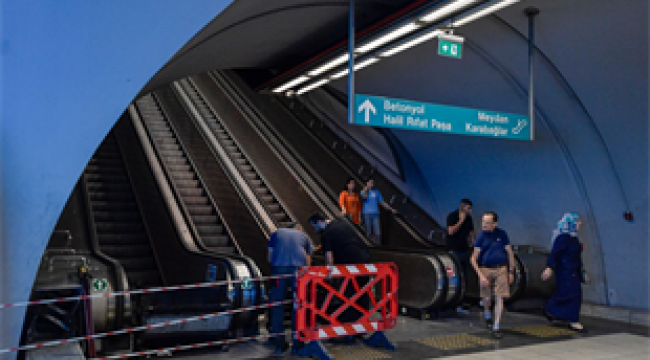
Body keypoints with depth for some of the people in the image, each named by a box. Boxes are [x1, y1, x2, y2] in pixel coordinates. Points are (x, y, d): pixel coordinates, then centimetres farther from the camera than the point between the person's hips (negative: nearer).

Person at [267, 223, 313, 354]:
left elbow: (270, 256, 22)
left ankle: (279, 344, 10)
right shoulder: (305, 237, 28)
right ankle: (297, 344, 10)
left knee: (277, 306, 7)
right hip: (299, 267, 0)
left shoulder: (277, 233, 29)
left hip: (278, 267, 0)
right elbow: (308, 260, 24)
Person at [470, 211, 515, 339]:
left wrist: (511, 272, 6)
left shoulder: (502, 234, -1)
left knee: (499, 298, -6)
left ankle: (496, 327, 0)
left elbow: (510, 253, 7)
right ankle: (488, 315, 44)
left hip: (501, 269, 0)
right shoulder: (481, 236, -4)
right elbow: (474, 258, -3)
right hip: (485, 270, 0)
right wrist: (481, 275, -12)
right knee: (487, 297, 13)